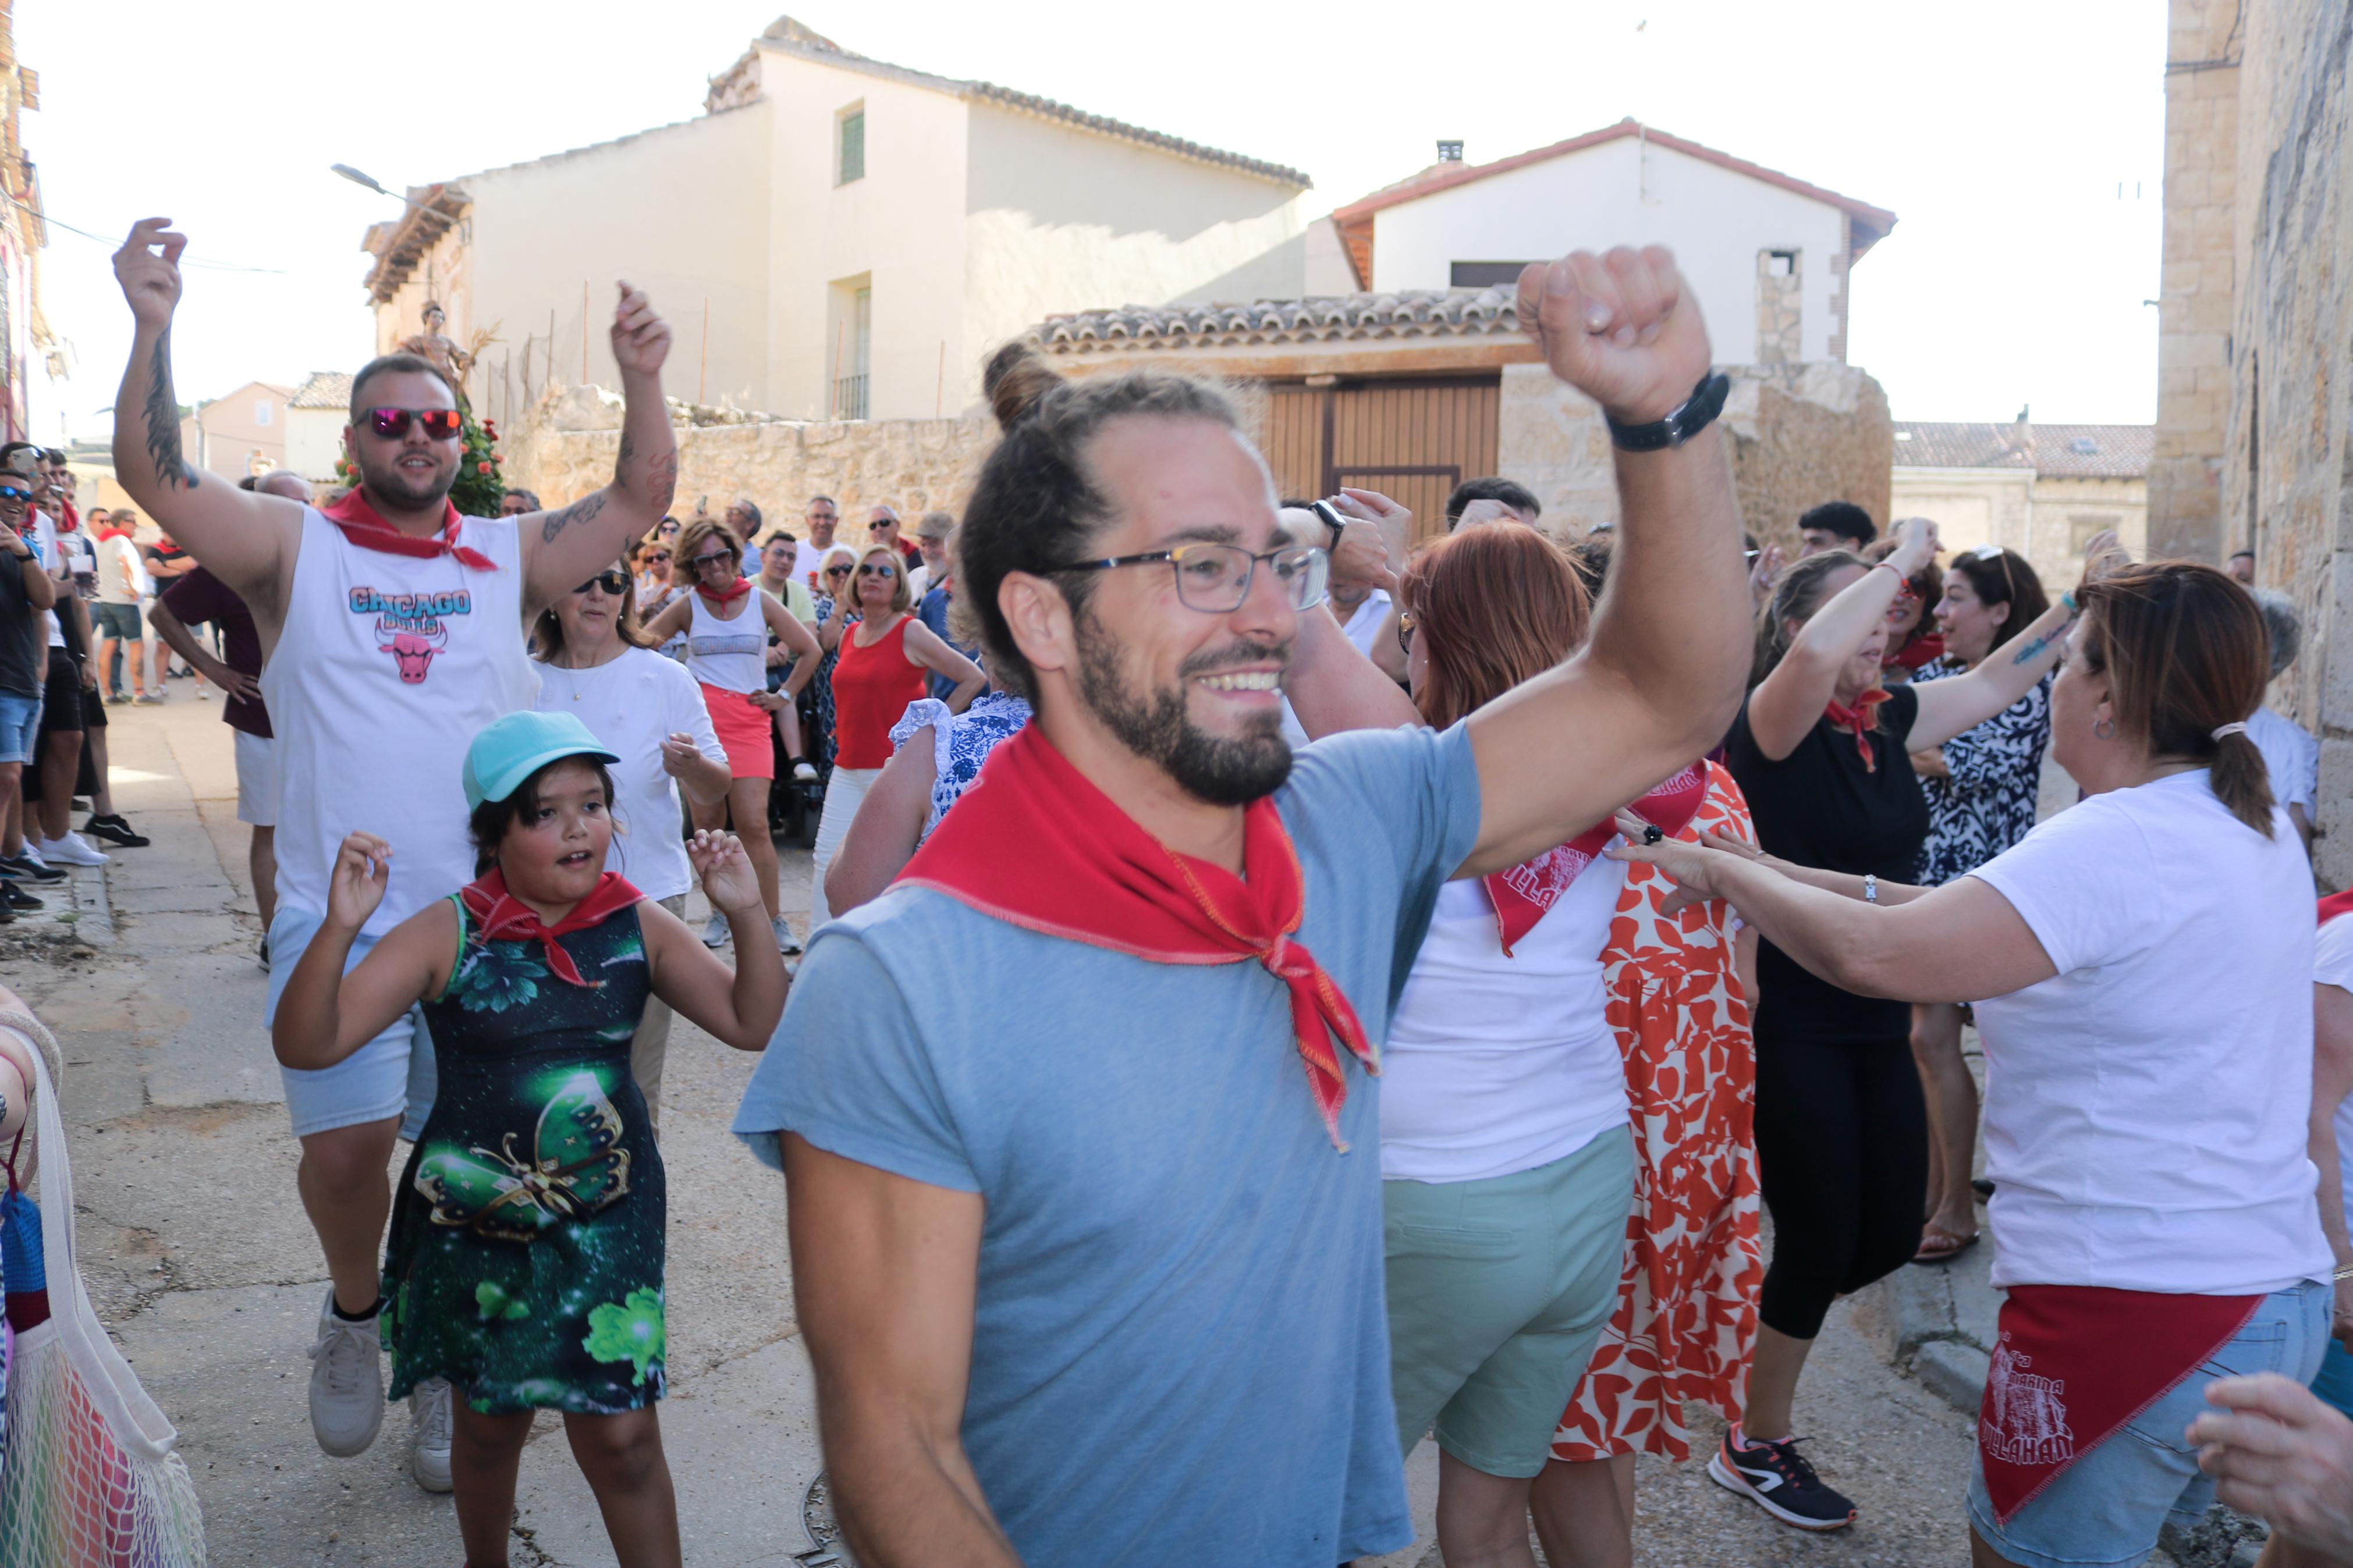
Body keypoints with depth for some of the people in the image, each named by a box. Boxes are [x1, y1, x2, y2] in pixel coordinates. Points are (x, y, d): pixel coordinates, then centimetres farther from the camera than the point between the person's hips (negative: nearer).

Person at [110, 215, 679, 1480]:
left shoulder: (508, 556, 7)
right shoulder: (295, 548, 2)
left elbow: (642, 496, 3)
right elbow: (153, 475, -9)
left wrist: (640, 378, -12)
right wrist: (152, 327, -21)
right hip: (338, 922, -2)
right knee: (346, 1146, -12)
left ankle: (444, 1372, 28)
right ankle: (354, 1309, 21)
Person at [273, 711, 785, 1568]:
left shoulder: (639, 927, -4)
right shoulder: (447, 936, -13)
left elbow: (754, 1025, 0)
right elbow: (306, 1045, -18)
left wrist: (748, 915, -14)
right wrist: (339, 929, -34)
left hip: (608, 1217, 1)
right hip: (475, 1221, 0)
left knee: (620, 1433, 0)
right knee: (491, 1422, 19)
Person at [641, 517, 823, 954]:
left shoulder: (762, 601, 8)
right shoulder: (688, 606, 8)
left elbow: (810, 650, 14)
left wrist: (785, 695, 8)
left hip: (749, 724, -1)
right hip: (700, 719, 1)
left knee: (754, 824, -11)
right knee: (707, 824, 2)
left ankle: (773, 920, -5)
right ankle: (719, 914, 14)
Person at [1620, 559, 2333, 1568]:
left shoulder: (2119, 844, -23)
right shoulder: (2259, 828, 8)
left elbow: (1876, 957, -30)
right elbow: (2003, 917, 10)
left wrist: (1722, 871, -14)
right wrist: (1806, 883, 6)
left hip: (2137, 1302, -9)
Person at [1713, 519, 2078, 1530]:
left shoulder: (1888, 719, 6)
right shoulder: (1772, 726, -16)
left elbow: (1998, 681, 18)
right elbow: (1815, 655, -36)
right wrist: (1903, 558, -24)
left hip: (1878, 1028, 8)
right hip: (1793, 1029, -8)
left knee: (1889, 1237, 12)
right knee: (1821, 1243, 1)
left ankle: (1758, 1318, 37)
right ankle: (1754, 1448, 21)